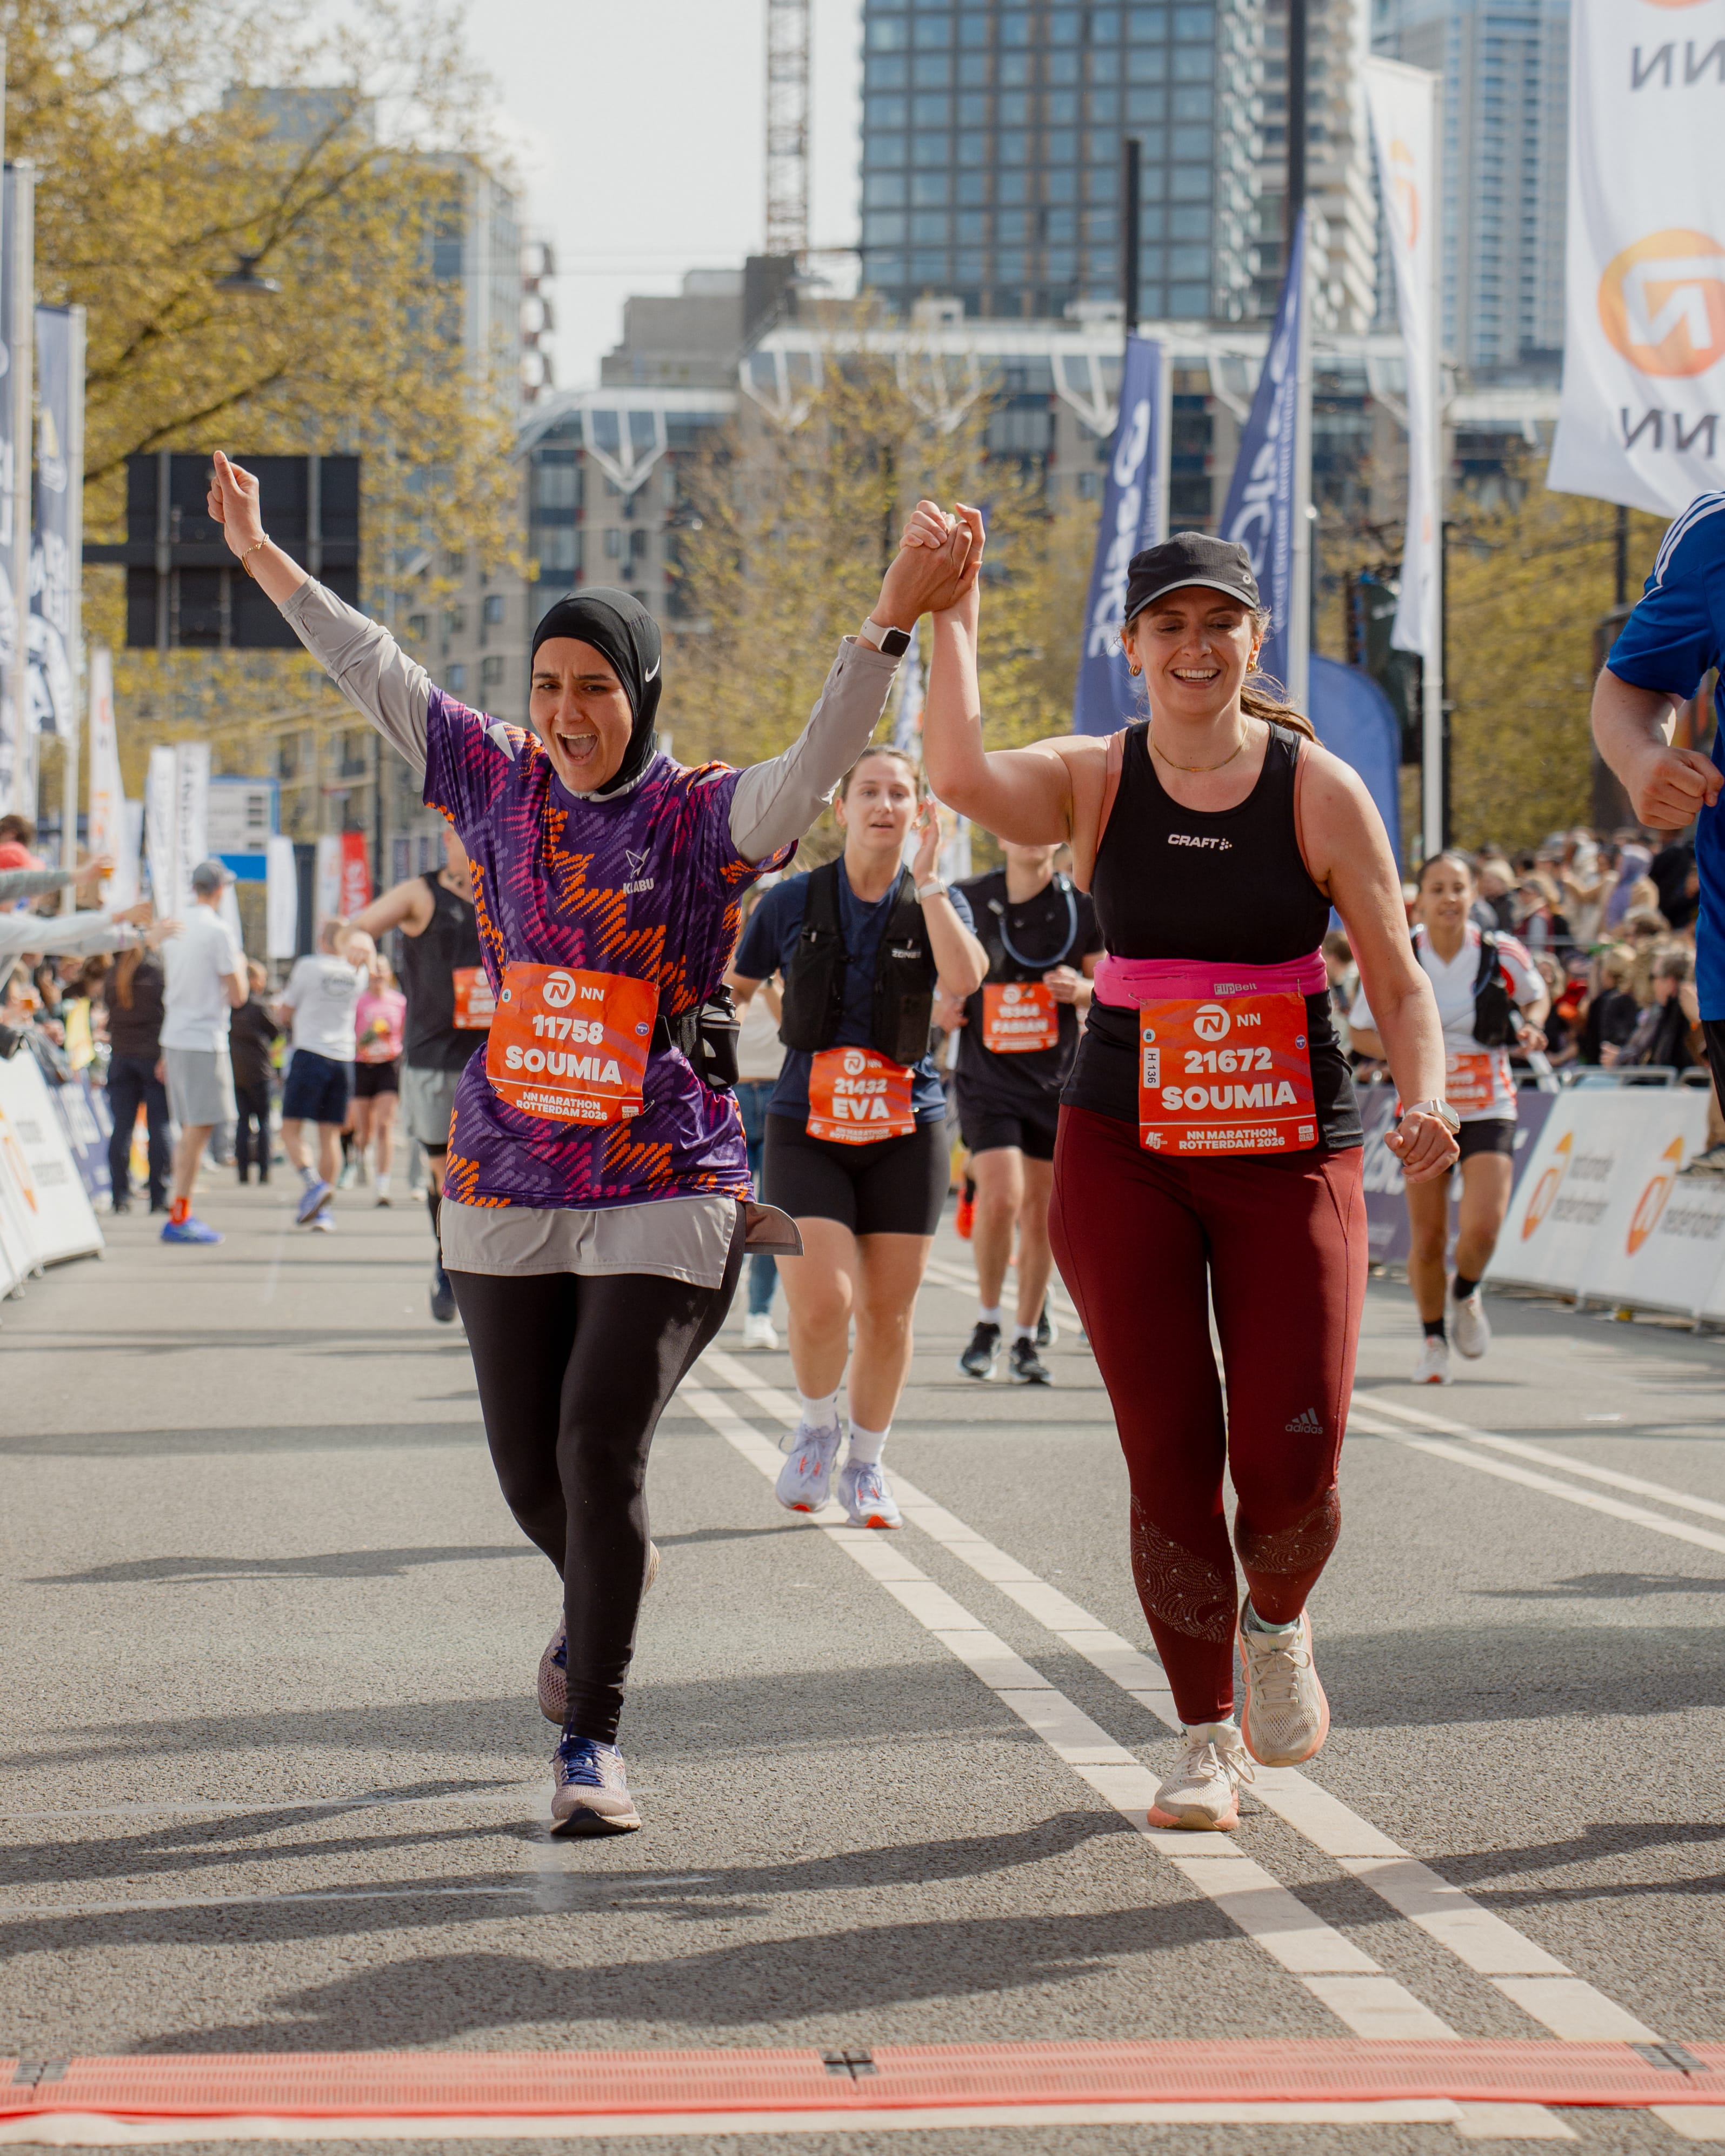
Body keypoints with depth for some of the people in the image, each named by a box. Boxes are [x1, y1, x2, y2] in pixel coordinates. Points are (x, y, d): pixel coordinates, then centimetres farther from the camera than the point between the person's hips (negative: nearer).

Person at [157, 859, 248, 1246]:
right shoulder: (216, 931, -11)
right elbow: (237, 996, -11)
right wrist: (241, 967, 10)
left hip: (175, 1039, 8)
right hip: (204, 1041, -8)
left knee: (190, 1129, 15)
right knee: (199, 1127, -6)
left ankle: (180, 1211, 17)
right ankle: (179, 1218, -8)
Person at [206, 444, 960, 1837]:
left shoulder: (708, 816, -5)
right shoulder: (503, 784, 8)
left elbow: (818, 767, -22)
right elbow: (378, 673, 18)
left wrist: (890, 626, -35)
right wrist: (265, 561, 25)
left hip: (665, 1186, -4)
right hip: (507, 1185, 4)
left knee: (602, 1448, -14)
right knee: (531, 1472, 8)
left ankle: (593, 1738, -3)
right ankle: (603, 1590, 42)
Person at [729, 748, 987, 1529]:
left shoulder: (935, 903, 3)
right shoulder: (793, 902, 1)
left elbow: (965, 980, -18)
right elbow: (729, 994, 12)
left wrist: (926, 878, -19)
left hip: (905, 1134, 1)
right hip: (807, 1132, -1)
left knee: (887, 1312, 4)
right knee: (823, 1302, -17)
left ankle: (866, 1466, 25)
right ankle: (816, 1424, 14)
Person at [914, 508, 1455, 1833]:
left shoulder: (1320, 790, -1)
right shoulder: (1094, 782, 1)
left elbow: (1400, 980, 1)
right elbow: (962, 776, -21)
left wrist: (1426, 1095, -17)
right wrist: (953, 614, -23)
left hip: (1290, 1151, -1)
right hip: (1122, 1151, 1)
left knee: (1292, 1460, -9)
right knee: (1169, 1456, -3)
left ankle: (1279, 1627, 26)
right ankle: (1208, 1738, 13)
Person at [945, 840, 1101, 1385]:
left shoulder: (1082, 906, 0)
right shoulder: (967, 900, 0)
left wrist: (1080, 989, -15)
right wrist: (940, 1008, -6)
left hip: (1057, 1080, 2)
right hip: (986, 1076, -2)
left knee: (1040, 1214, 6)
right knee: (1001, 1198, -18)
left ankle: (1025, 1342, 19)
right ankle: (987, 1323, 3)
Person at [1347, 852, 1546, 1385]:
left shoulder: (1502, 955, -8)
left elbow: (1537, 996, 13)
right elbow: (1360, 1031, 0)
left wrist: (1529, 1026, -9)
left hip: (1488, 1110, 0)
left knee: (1482, 1228, -16)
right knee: (1427, 1237, 2)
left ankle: (1465, 1295, 19)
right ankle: (1433, 1340, 26)